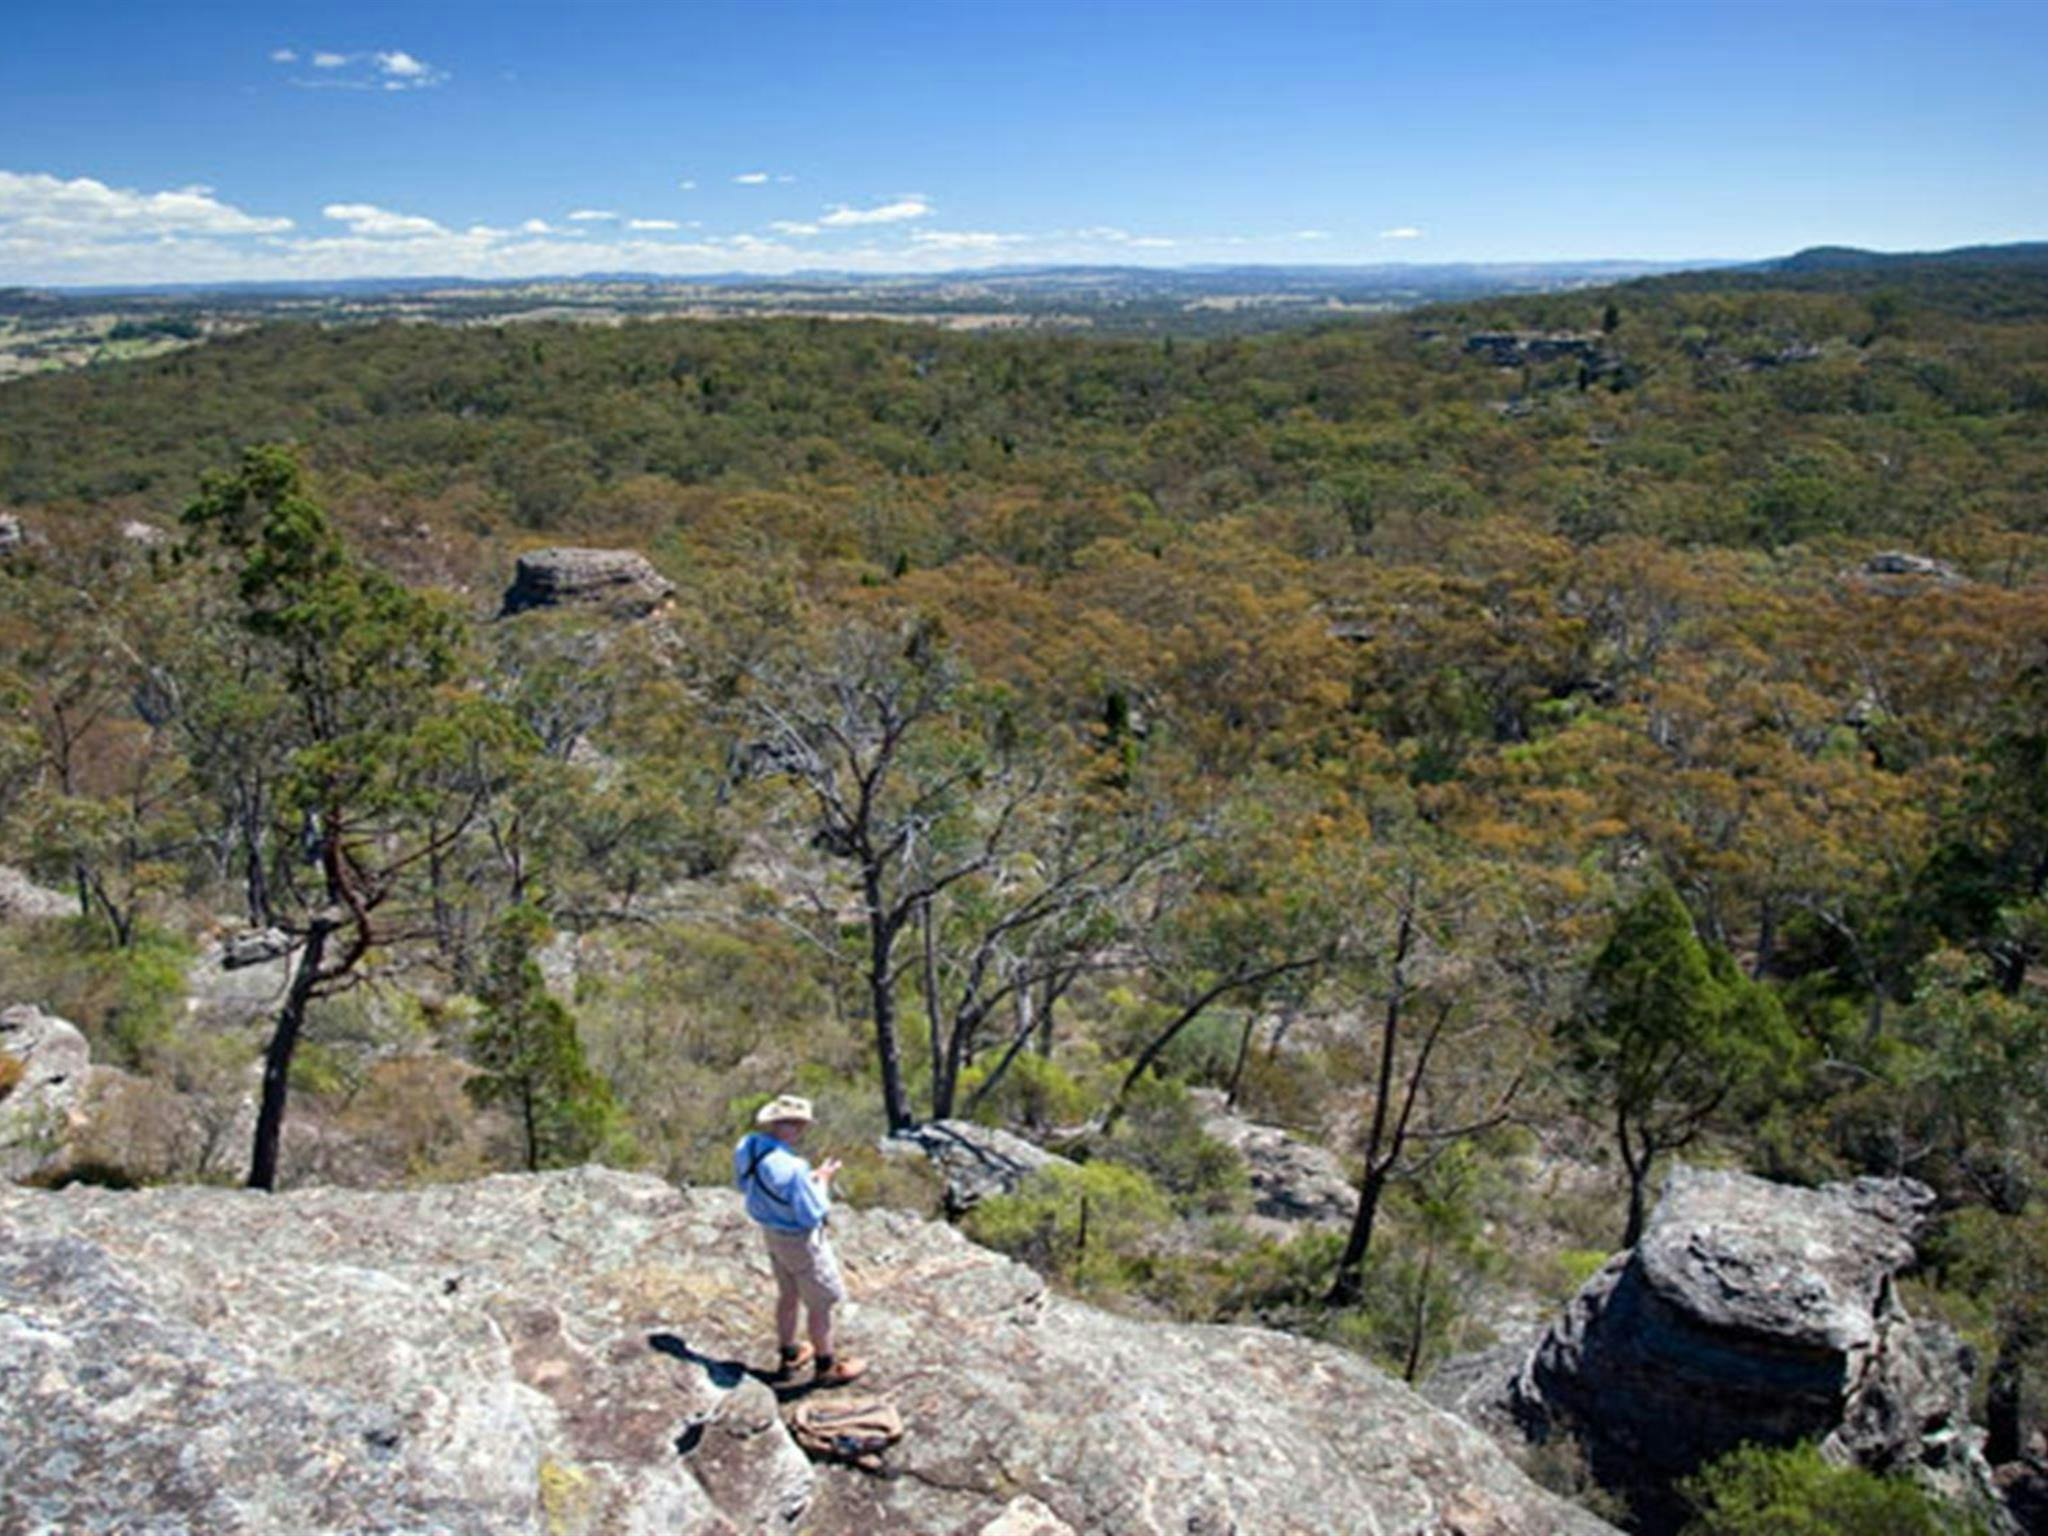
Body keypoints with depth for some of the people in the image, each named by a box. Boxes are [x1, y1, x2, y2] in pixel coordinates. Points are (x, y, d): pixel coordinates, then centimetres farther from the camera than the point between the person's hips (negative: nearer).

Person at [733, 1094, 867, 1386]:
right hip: (800, 1240, -7)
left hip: (771, 1231, 8)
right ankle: (826, 1367, 34)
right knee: (821, 1303, 15)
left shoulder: (747, 1146, -15)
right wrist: (822, 1180, -12)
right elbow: (812, 1215, -28)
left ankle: (788, 1357, 46)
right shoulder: (791, 1169, -38)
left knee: (789, 1293, 28)